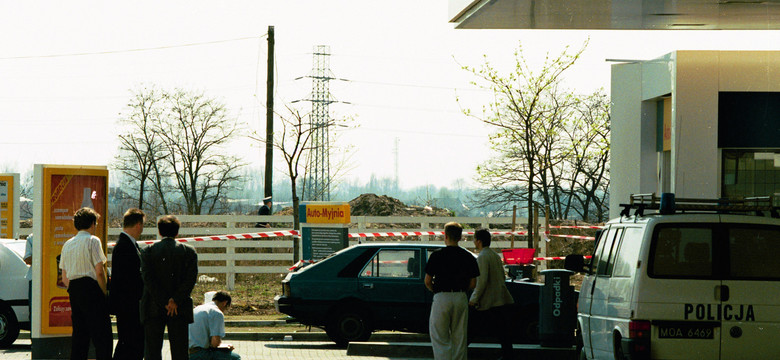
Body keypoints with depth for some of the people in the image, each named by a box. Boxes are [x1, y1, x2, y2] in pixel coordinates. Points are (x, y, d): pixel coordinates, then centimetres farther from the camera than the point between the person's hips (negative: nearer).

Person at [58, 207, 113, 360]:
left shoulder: (68, 244, 15)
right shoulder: (93, 241, -6)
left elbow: (64, 278, 15)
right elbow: (99, 272, -12)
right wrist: (105, 292, -4)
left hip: (73, 290, 7)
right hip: (91, 289, -7)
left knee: (79, 334, 10)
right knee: (102, 336, -7)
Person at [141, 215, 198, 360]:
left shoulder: (147, 251, -1)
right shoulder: (189, 251, 1)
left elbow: (147, 278, -8)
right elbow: (191, 279, -8)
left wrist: (163, 303, -8)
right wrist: (175, 301, -10)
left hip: (153, 309, 0)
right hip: (181, 310, 1)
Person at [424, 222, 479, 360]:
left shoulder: (437, 255, -5)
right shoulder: (468, 257, 4)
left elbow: (427, 282, -2)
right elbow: (473, 284, 6)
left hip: (442, 298, -3)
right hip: (461, 299, 3)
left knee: (440, 338, 0)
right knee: (459, 338, 12)